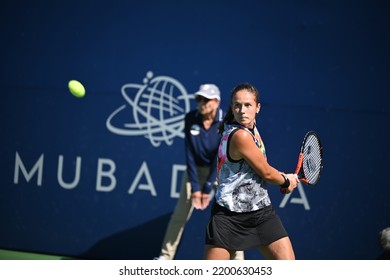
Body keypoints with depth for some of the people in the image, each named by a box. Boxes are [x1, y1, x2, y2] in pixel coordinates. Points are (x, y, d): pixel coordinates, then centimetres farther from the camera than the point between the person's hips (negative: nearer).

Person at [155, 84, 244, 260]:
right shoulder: (190, 119, -16)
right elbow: (190, 154, -15)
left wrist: (208, 188, -24)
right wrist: (195, 187, -19)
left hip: (220, 171, -2)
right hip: (196, 169, 2)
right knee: (180, 214, 1)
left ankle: (238, 261, 0)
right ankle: (166, 256, 11)